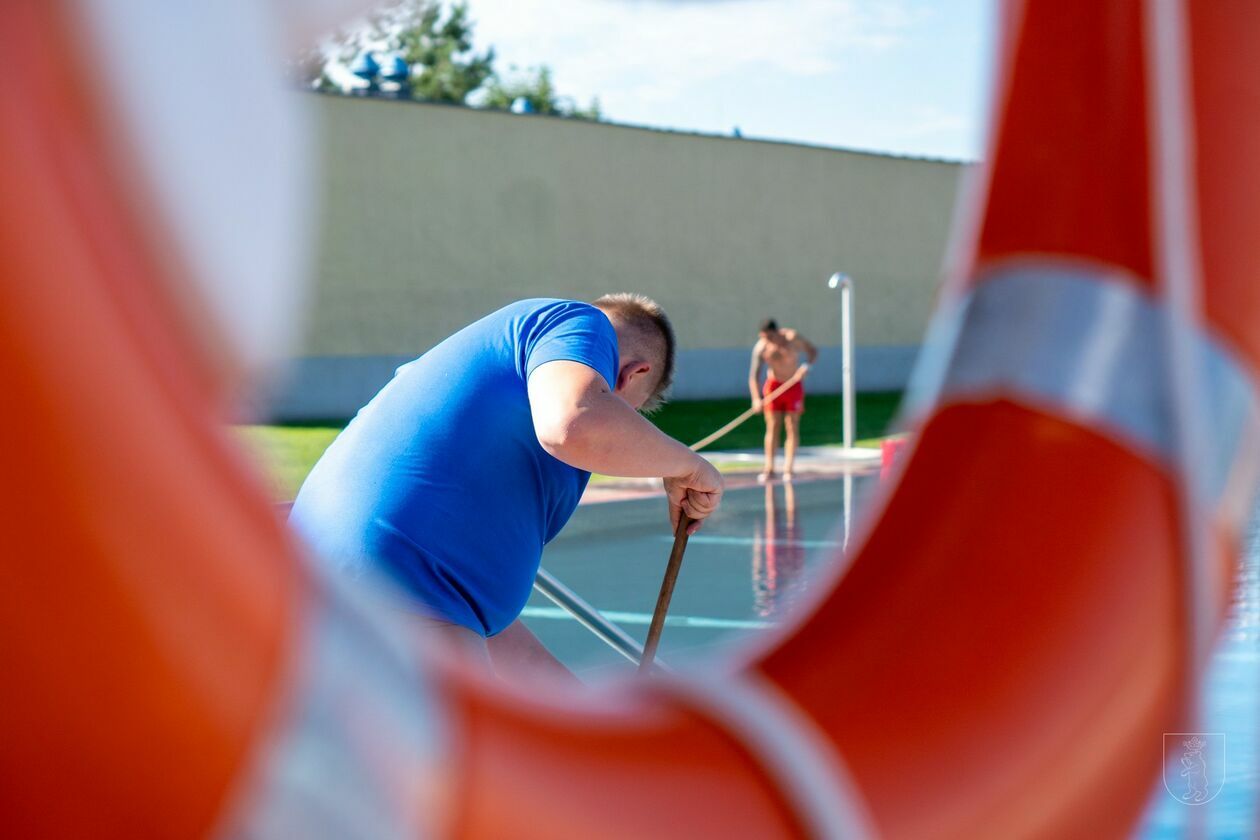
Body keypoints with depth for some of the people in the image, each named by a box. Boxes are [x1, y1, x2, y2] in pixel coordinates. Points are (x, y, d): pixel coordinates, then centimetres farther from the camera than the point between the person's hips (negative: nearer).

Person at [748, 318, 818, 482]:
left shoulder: (793, 338, -18)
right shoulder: (760, 348, -17)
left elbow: (813, 351, -6)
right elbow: (753, 376, -19)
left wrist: (807, 365, -26)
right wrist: (756, 398, -32)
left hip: (793, 386, 0)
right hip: (773, 386, 0)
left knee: (792, 427, -4)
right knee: (772, 427, -3)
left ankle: (788, 469, -5)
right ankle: (769, 468, -2)